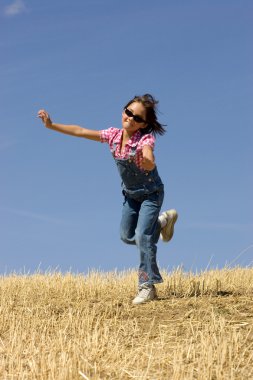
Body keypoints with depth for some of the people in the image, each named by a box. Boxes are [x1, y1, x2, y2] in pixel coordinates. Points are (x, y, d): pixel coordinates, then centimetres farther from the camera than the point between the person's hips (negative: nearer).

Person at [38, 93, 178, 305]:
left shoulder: (146, 139, -28)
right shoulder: (113, 135, -11)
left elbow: (150, 164, -47)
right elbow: (80, 132, -8)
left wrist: (146, 161, -71)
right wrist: (51, 125, -10)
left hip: (151, 193, -7)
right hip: (131, 194, 7)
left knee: (143, 236, -19)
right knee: (127, 236, 14)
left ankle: (147, 287, -12)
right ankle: (163, 221, 39)